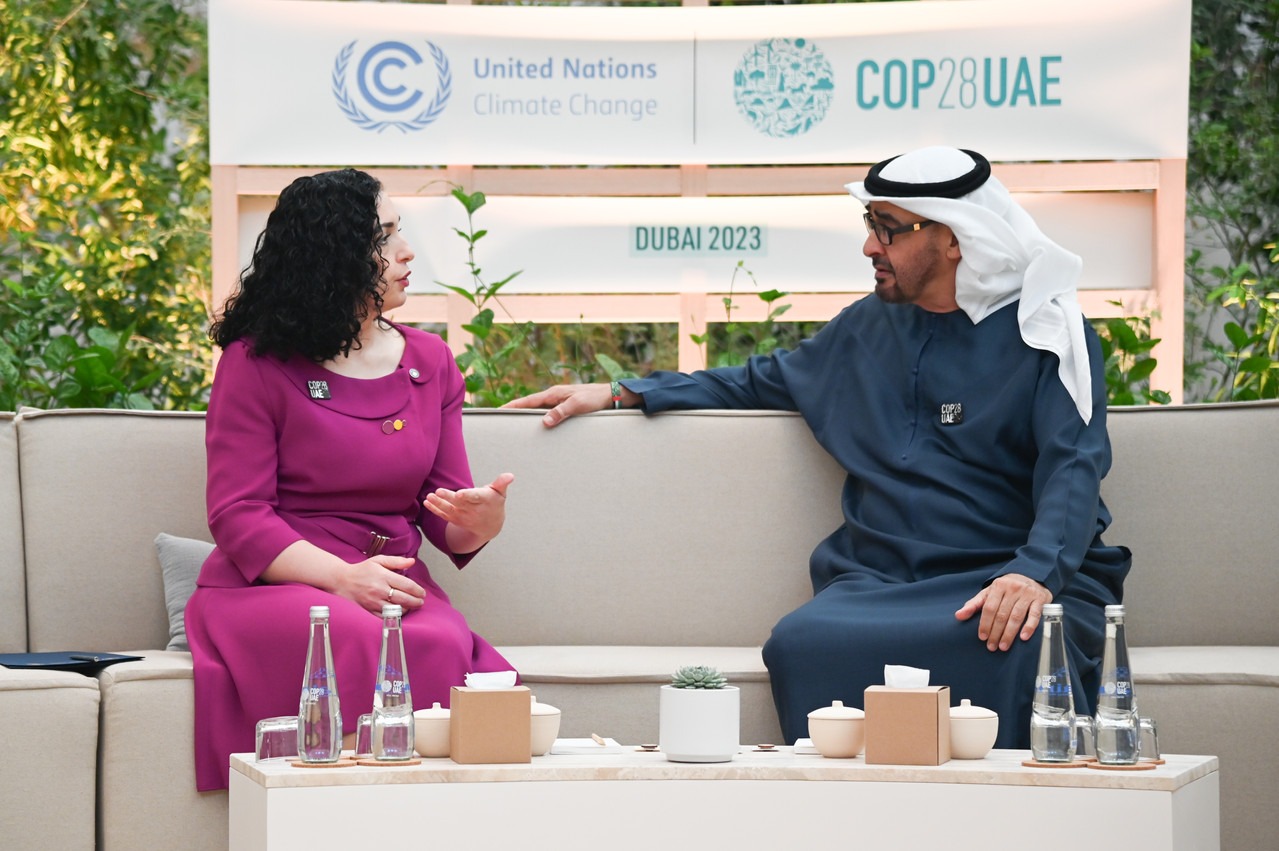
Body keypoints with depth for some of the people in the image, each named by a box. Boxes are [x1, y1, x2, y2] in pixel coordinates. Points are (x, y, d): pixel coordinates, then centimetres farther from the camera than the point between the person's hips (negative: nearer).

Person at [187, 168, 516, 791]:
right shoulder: (256, 365, 1)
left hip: (393, 587, 4)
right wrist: (342, 578, -20)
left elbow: (449, 524, 14)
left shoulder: (429, 361, 16)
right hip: (272, 587, -3)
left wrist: (481, 518, -12)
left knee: (447, 647, -33)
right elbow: (238, 516, -5)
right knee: (366, 645, -37)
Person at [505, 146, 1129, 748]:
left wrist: (1034, 573, -29)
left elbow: (1072, 469, -9)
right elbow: (766, 381, 37)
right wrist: (621, 394, 31)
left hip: (1007, 574, -4)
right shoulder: (868, 328, 21)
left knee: (1022, 649, -41)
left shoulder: (1046, 333, 4)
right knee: (803, 643, -33)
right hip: (879, 580, 4)